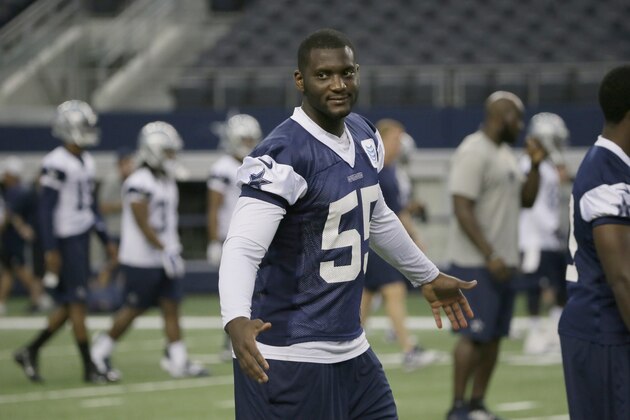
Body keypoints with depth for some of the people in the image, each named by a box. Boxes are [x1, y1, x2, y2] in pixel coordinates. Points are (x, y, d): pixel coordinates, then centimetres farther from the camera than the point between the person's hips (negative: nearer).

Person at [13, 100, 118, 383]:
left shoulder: (86, 162, 13)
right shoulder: (56, 164, -14)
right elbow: (46, 208, -16)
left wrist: (106, 240, 19)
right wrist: (51, 250, -19)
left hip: (82, 238, 9)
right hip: (65, 240, -9)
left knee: (69, 305, 9)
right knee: (77, 303, -4)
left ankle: (30, 351, 19)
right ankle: (88, 367, 0)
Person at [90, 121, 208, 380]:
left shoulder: (167, 182, 13)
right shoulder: (139, 183, -16)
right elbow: (143, 223, -20)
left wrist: (174, 250, 17)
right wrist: (165, 251, -21)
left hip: (163, 258, 8)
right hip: (141, 259, -8)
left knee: (171, 307, 2)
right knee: (135, 308, 1)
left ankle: (177, 359, 1)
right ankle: (102, 349, 17)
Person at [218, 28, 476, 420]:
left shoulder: (365, 136, 9)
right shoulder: (283, 155, -18)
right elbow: (243, 248, -28)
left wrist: (429, 276, 39)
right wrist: (237, 321, -45)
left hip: (351, 353, 8)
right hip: (289, 360, -8)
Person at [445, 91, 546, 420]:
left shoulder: (506, 154, 16)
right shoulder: (473, 153, -14)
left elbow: (526, 199, 20)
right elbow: (462, 209, -20)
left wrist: (535, 164, 4)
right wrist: (489, 256, -23)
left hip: (501, 261, 9)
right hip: (475, 263, -9)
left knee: (494, 336, 9)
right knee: (474, 335, -9)